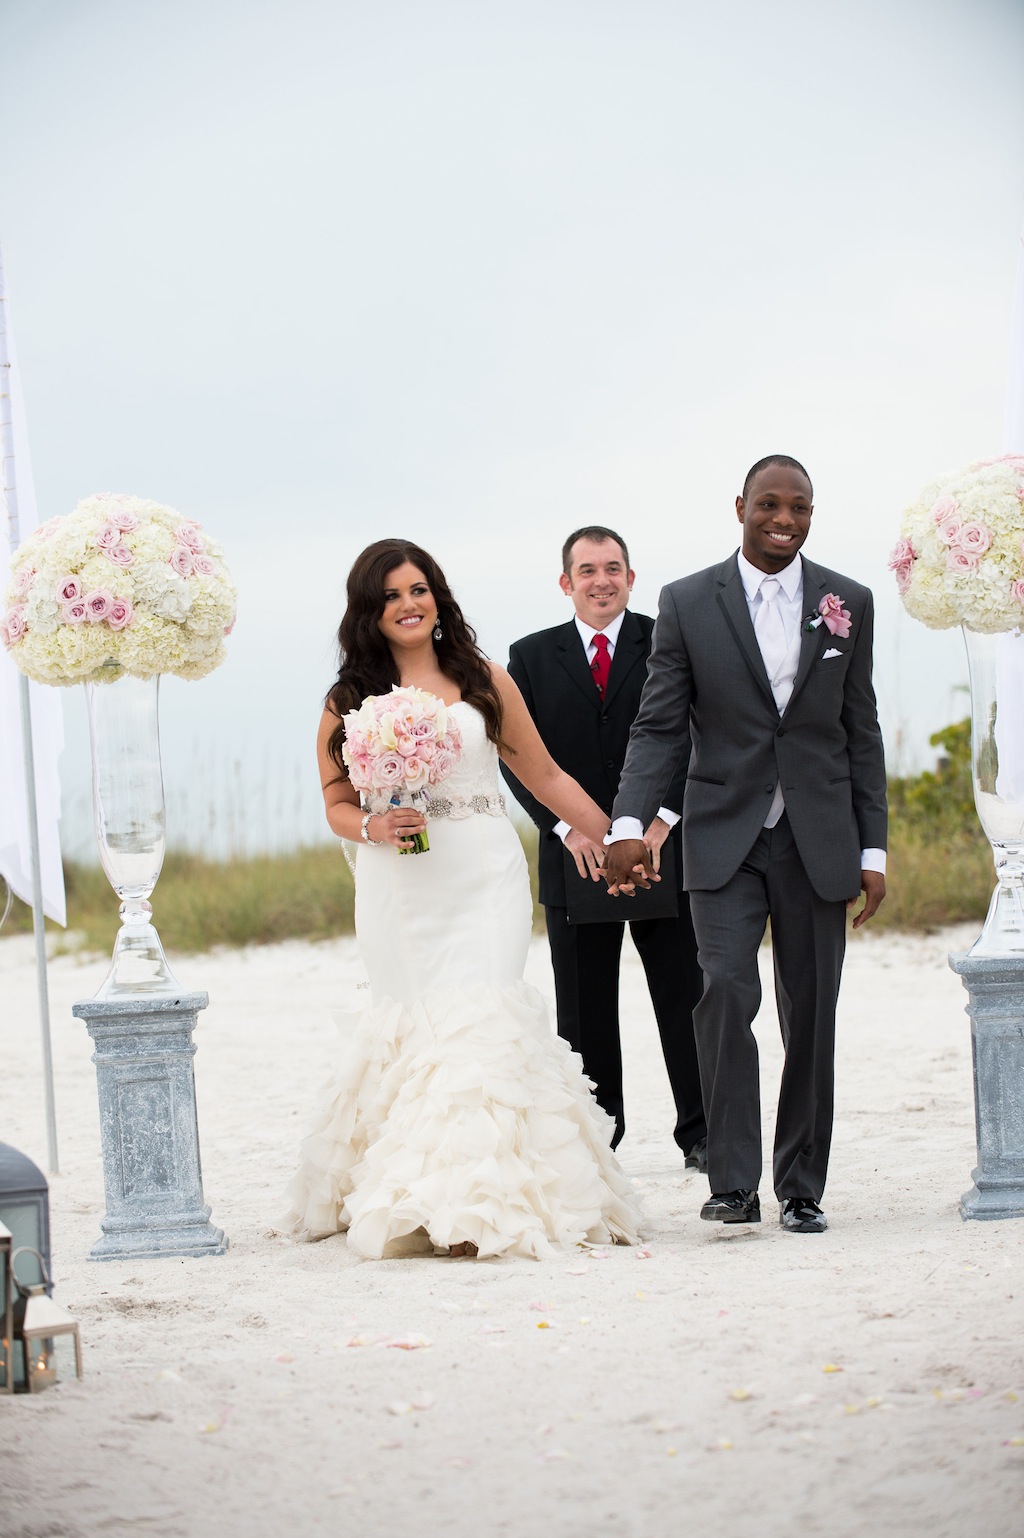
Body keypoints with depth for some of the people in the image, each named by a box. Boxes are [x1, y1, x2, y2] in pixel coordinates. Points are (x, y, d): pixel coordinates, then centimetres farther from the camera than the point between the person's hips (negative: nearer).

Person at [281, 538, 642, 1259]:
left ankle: (484, 1203, -14)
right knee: (413, 1029, -3)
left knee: (480, 1022, -12)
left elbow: (546, 777, 13)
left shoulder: (485, 682, 7)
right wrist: (375, 827, -8)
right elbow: (337, 803, 14)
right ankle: (418, 1198, 4)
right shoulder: (349, 701, 8)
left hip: (484, 880, -1)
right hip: (398, 889, 1)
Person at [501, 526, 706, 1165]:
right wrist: (567, 827, -10)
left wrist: (662, 819, -13)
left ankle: (701, 1132, 7)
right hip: (575, 859, 1)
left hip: (663, 849, -1)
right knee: (583, 1010, 4)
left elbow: (696, 736, -2)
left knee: (684, 997, 0)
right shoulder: (532, 657, 8)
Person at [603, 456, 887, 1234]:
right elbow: (658, 726, -1)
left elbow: (861, 733, 8)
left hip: (818, 841, 2)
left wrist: (873, 849, 5)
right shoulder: (688, 604, 1)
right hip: (726, 837, -2)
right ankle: (733, 1182, -15)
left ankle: (802, 1186, 15)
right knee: (727, 990, -18)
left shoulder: (848, 602, 6)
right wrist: (630, 824, -15)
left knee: (812, 1018, 4)